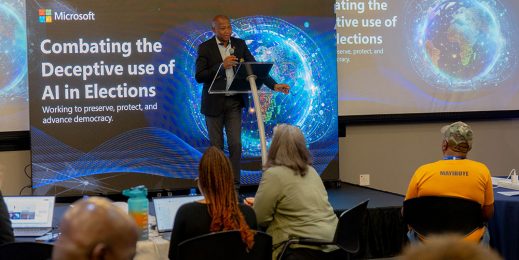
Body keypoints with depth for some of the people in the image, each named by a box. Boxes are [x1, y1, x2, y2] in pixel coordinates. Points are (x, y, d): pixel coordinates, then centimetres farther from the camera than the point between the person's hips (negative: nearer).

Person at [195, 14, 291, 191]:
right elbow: (199, 77, -11)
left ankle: (234, 186, 5)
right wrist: (222, 66, -22)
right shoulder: (205, 48, -4)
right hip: (214, 103, -2)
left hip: (234, 102, 2)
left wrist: (274, 85, -8)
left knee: (235, 144, -2)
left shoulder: (239, 44, 5)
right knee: (216, 146, 5)